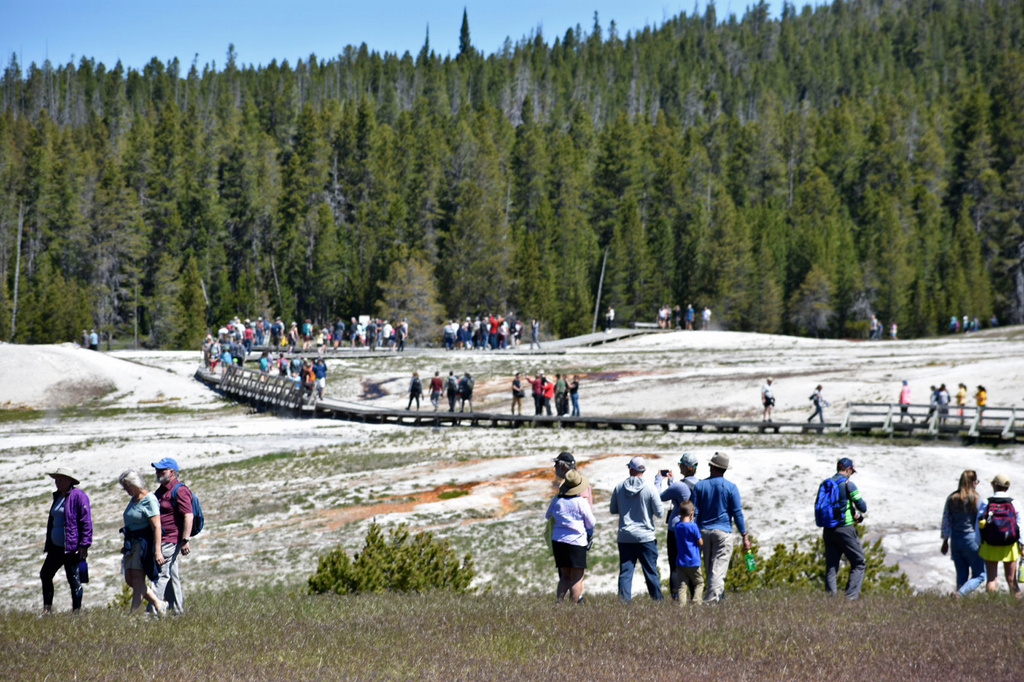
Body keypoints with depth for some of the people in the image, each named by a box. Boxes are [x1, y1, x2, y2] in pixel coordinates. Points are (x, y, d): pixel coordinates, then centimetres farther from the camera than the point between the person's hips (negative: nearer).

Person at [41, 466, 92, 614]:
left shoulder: (78, 496, -11)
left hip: (72, 547, -9)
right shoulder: (58, 496, 16)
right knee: (45, 574, 8)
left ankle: (77, 609, 7)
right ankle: (47, 608, 15)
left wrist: (84, 545, -20)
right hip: (56, 547, 9)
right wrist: (48, 544, 21)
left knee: (74, 579, -2)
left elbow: (86, 522, -15)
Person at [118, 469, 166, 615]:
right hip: (133, 543, 10)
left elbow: (156, 527, -21)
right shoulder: (133, 499, 14)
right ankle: (159, 604, 16)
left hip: (144, 543, -10)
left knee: (138, 580, -9)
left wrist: (157, 551, -26)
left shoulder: (149, 500, -15)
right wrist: (126, 545, 25)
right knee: (130, 580, 7)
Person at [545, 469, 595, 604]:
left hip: (557, 541, 5)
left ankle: (559, 602, -1)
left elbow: (548, 516, 20)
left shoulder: (557, 499, 3)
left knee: (565, 576, 15)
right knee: (576, 578, 1)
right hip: (576, 542, -5)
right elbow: (591, 523, -3)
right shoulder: (581, 502, -11)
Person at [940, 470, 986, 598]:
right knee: (979, 575, 2)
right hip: (971, 538, -5)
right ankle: (959, 594, -21)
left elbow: (946, 521, 8)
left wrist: (945, 541, 16)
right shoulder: (976, 499, -10)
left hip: (955, 539, 5)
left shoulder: (951, 498, 4)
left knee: (961, 574, 15)